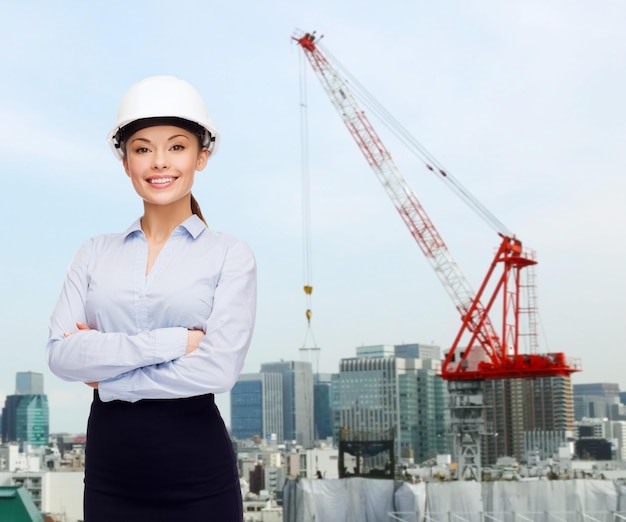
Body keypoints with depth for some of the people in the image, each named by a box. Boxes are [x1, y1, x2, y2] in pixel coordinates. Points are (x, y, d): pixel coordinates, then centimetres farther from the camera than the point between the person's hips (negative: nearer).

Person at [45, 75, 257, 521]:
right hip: (108, 470, 3)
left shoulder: (230, 255, -4)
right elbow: (61, 354, -7)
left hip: (197, 476, -2)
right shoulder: (95, 254, 5)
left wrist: (104, 373, -8)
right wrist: (171, 341, -16)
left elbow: (218, 368, -15)